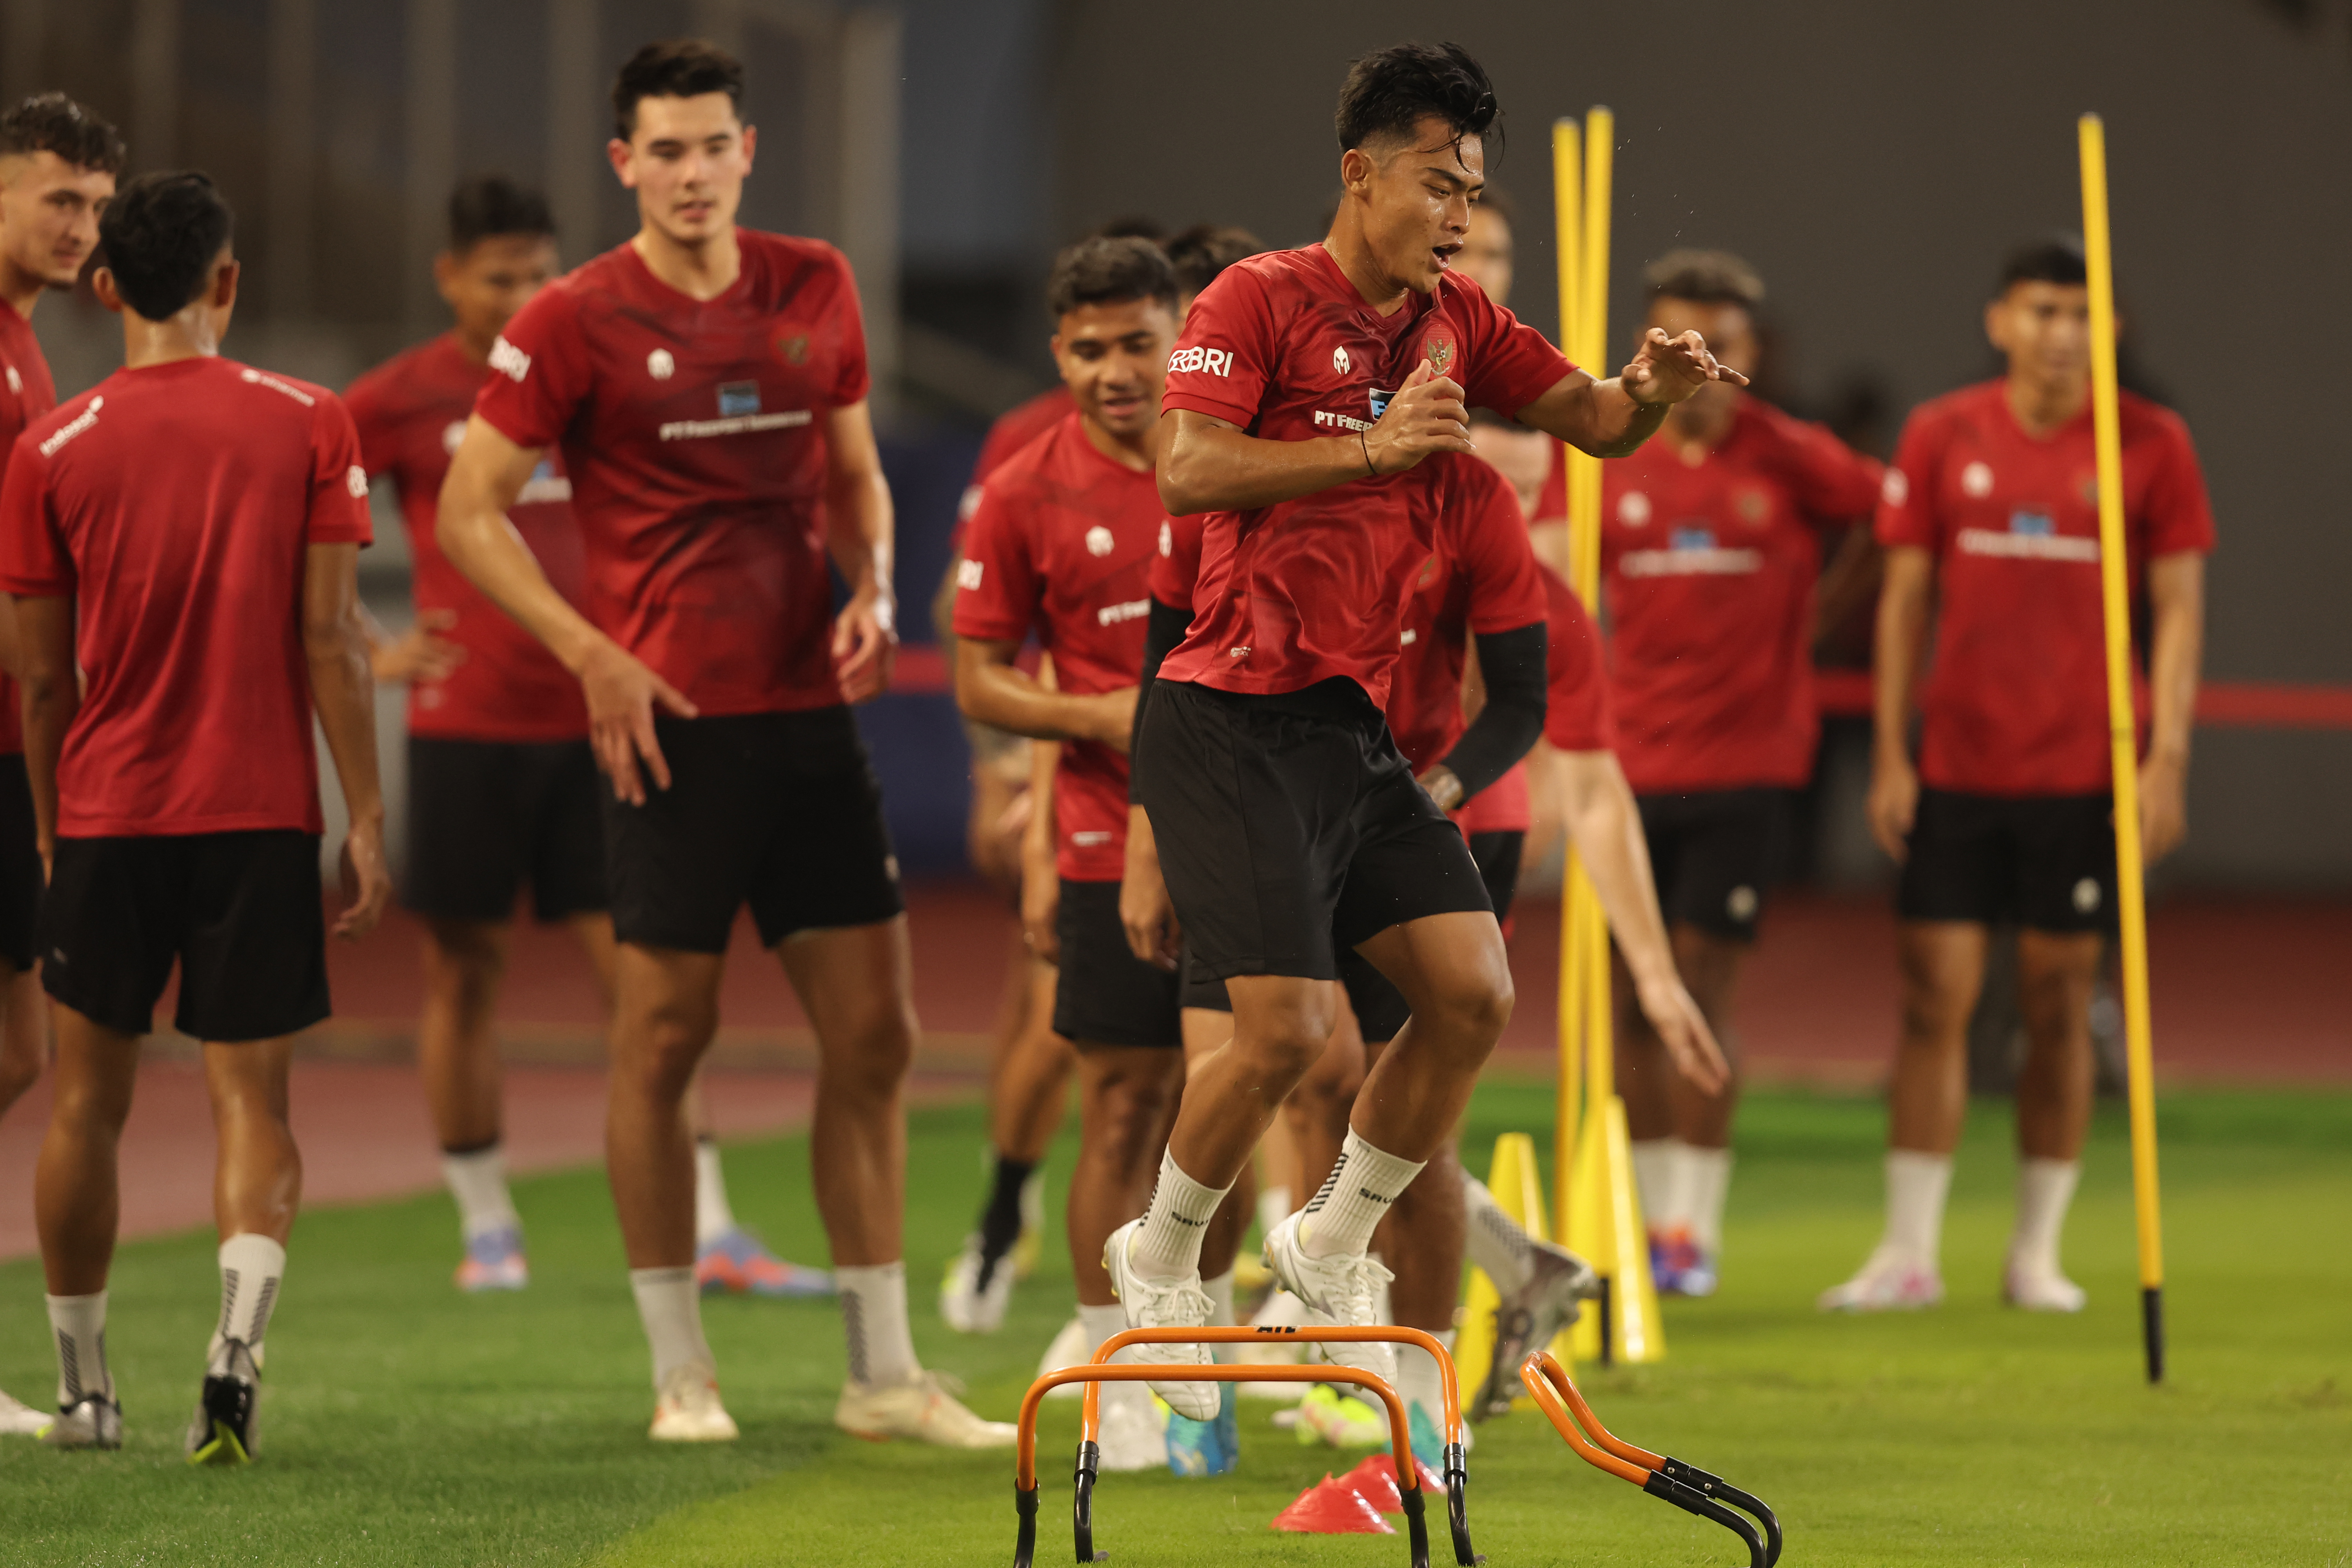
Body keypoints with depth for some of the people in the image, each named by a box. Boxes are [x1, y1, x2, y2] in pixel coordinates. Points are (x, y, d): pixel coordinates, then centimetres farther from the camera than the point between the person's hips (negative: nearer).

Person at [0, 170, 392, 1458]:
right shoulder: (307, 425, -3)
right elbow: (331, 641, -6)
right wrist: (367, 822, -2)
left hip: (107, 817, 1)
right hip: (262, 816, 0)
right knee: (251, 1104, 2)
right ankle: (234, 1355, -19)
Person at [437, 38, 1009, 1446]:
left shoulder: (816, 288, 9)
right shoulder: (575, 323, -5)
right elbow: (470, 512, -3)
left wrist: (873, 587, 1)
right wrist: (594, 657, -12)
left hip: (812, 707, 5)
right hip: (671, 723, -5)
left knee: (875, 1032, 3)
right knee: (664, 1037, 0)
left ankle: (885, 1372, 10)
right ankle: (682, 1371, 10)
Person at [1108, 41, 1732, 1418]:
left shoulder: (1457, 321, 12)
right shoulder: (1260, 298, -8)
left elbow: (1593, 423, 11)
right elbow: (1188, 470, -20)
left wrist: (1650, 390, -12)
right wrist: (1375, 447, -28)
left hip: (1356, 725, 7)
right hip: (1232, 722, -7)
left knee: (1474, 992, -4)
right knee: (1288, 1025, -15)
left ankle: (1330, 1250, 16)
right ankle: (1158, 1266, 10)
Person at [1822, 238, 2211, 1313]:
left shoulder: (2152, 447, 0)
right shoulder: (1941, 438, 3)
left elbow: (2180, 607, 1)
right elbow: (1905, 597, 6)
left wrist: (2167, 757, -7)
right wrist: (1890, 755, 1)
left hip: (2085, 772, -1)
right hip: (1955, 770, 1)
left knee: (2059, 1006, 4)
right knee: (1933, 996, -2)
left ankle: (2036, 1253, 13)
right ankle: (1909, 1253, 2)